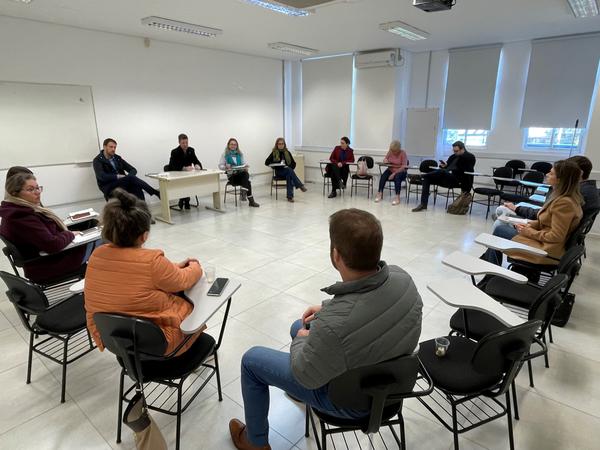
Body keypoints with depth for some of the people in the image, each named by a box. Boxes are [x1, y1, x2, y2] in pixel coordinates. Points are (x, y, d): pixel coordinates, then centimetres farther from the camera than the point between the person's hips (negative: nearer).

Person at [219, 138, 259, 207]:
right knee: (247, 182, -31)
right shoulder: (225, 154, 5)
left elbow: (244, 164, 10)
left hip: (241, 173, 3)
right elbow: (220, 165, 1)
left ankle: (243, 193, -41)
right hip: (231, 175, -3)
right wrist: (225, 167, -22)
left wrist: (245, 167, -15)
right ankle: (251, 201, -34)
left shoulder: (240, 154, 16)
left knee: (245, 174, -37)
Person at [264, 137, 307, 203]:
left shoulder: (287, 152, 11)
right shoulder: (274, 153, 3)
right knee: (289, 170, -34)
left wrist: (289, 167, -9)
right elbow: (266, 162, -3)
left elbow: (293, 163, 13)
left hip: (288, 171, 2)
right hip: (279, 172, -2)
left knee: (289, 176, -35)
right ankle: (300, 186, -39)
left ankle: (290, 196, -39)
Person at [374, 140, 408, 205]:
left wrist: (394, 174, -27)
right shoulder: (390, 152, -2)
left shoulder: (403, 153, -14)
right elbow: (385, 159, 10)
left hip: (400, 171, -4)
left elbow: (404, 167, -20)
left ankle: (397, 197, -40)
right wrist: (385, 160, -17)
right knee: (383, 176, -26)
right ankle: (380, 193, -24)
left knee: (397, 177, -36)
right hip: (390, 170, 4)